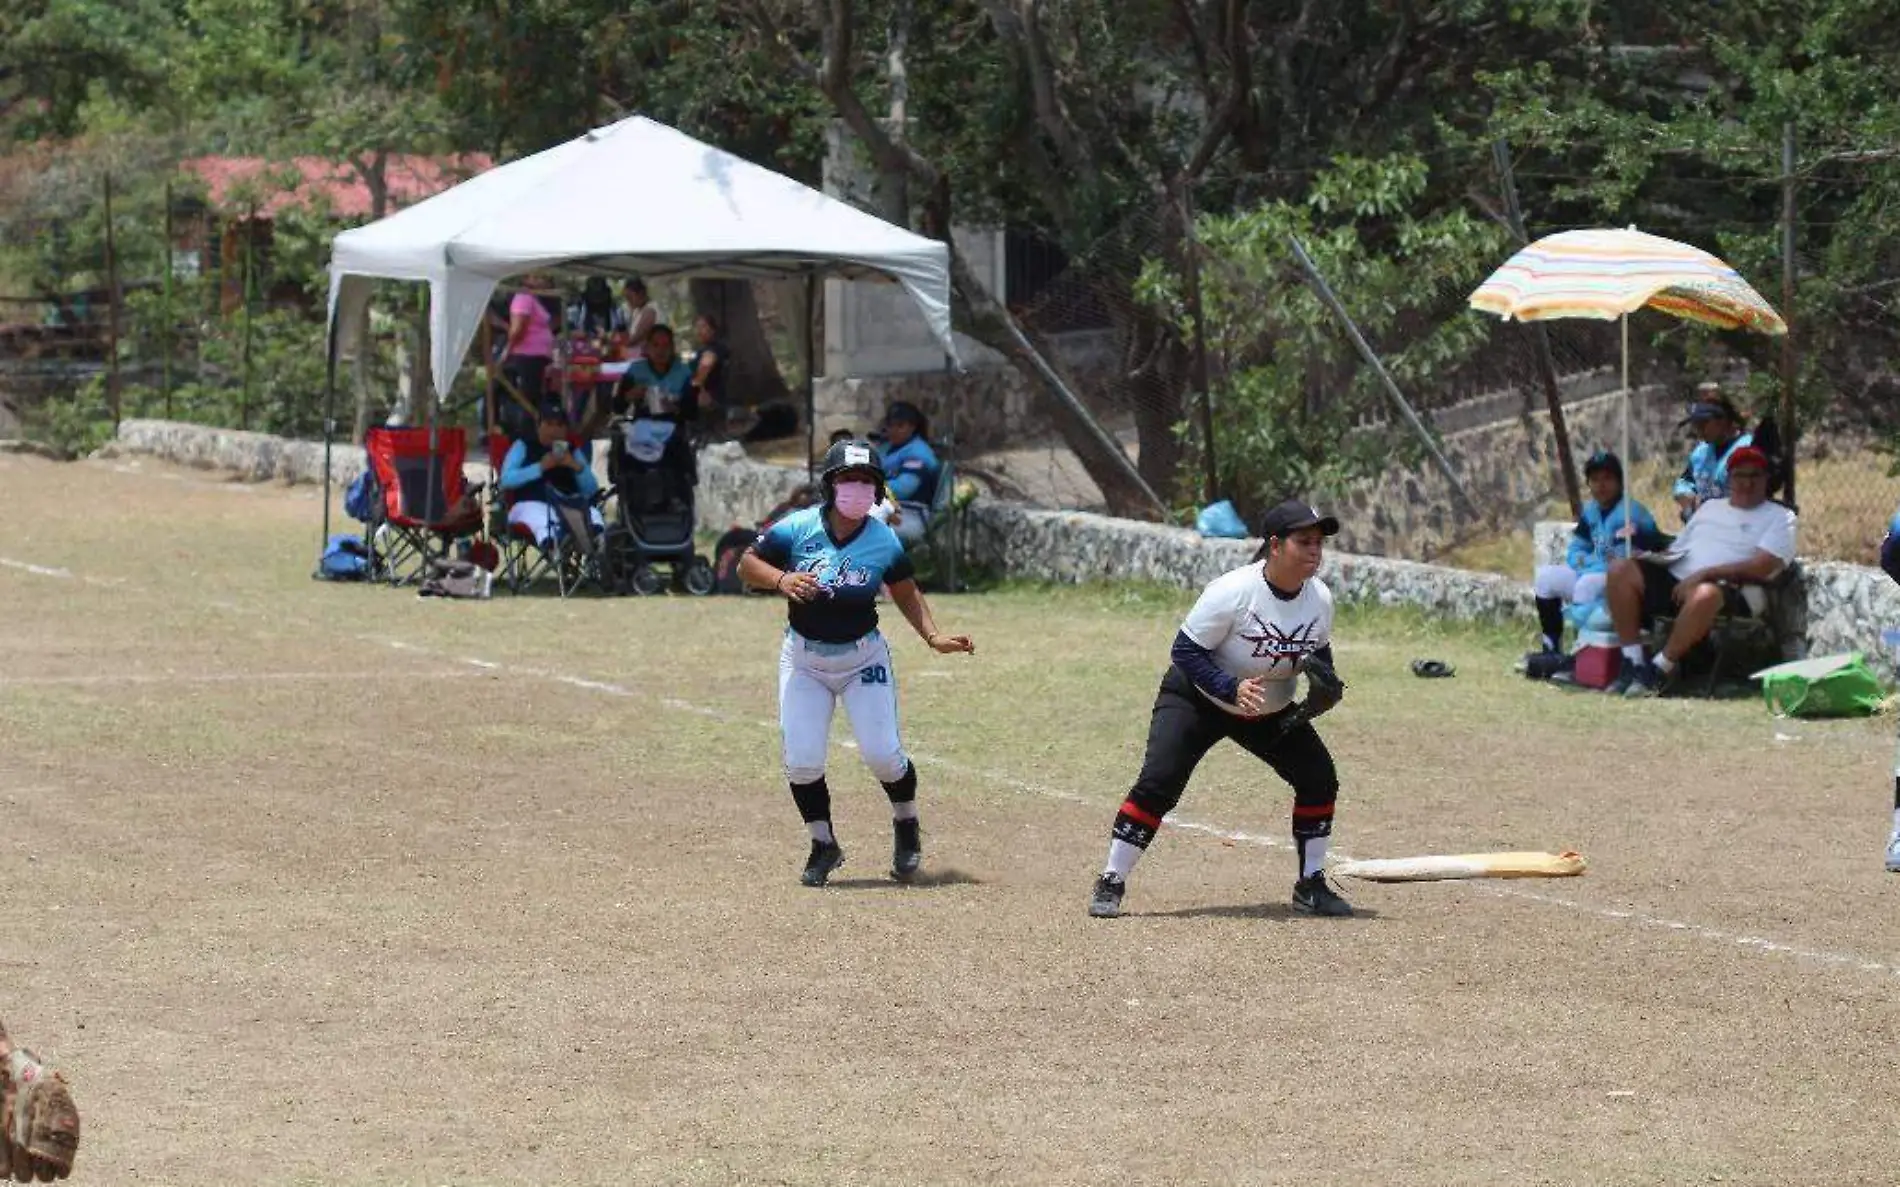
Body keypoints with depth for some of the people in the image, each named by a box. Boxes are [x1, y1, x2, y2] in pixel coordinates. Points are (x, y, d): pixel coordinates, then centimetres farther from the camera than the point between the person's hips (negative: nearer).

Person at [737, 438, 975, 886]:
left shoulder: (883, 542, -9)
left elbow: (906, 593, 7)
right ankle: (823, 844, 15)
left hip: (863, 657, 0)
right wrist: (781, 579, -26)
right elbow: (747, 564, -6)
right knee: (801, 761, -8)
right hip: (804, 659, 0)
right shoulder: (797, 529, -13)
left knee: (883, 754, -9)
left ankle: (906, 825, 21)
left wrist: (934, 637, -5)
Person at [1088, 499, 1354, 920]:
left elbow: (1319, 653, 8)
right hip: (1196, 697, -6)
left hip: (1270, 711, 6)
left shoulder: (1320, 598, -11)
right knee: (1157, 784, -19)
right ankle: (1110, 883, -9)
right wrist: (1232, 689, -36)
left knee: (1319, 778, -4)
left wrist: (1324, 685, -14)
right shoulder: (1232, 592, -30)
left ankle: (1311, 886, 11)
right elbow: (1186, 651, -24)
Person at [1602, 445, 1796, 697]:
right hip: (1676, 581, 6)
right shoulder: (1710, 508, 29)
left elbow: (1762, 567, -8)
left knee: (1705, 594, -43)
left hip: (1729, 589, -6)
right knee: (1620, 569, -16)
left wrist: (1705, 574, -17)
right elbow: (1677, 550, 29)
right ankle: (1633, 664, -18)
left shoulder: (1780, 518, 8)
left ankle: (1660, 669, -27)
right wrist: (1656, 557, 4)